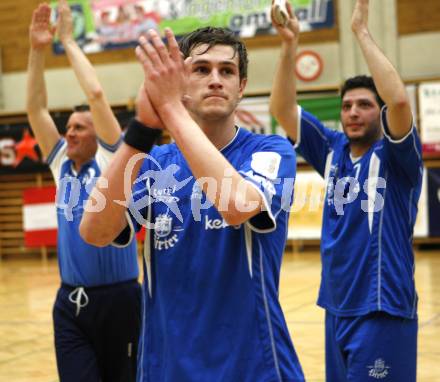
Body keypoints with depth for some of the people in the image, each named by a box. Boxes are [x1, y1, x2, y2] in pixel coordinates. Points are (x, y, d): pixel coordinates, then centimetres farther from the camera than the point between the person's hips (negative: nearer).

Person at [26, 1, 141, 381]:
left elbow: (96, 94, -13)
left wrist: (68, 39, -7)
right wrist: (37, 50, -1)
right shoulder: (62, 165, 9)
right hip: (70, 301, 4)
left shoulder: (112, 160, -4)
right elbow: (36, 109, 6)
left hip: (117, 297, -4)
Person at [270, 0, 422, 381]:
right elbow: (282, 109, 0)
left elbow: (399, 99, -25)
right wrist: (290, 44, -12)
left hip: (382, 308, -6)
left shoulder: (395, 156, -6)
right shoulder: (332, 150, 8)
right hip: (337, 305, 6)